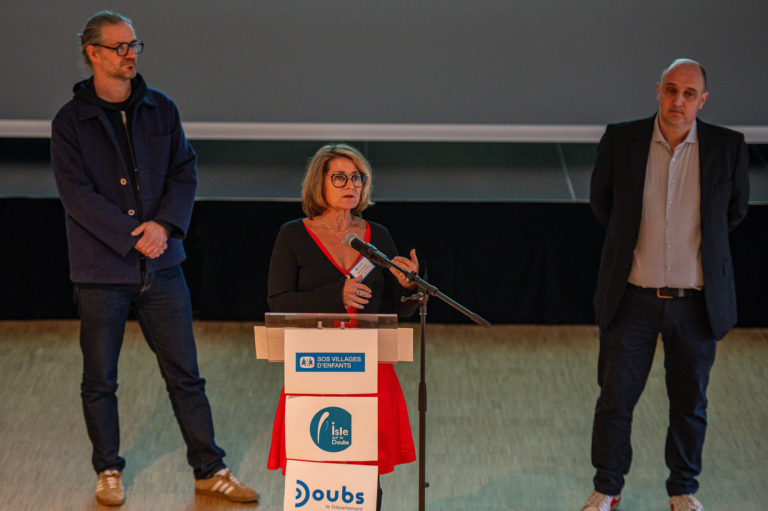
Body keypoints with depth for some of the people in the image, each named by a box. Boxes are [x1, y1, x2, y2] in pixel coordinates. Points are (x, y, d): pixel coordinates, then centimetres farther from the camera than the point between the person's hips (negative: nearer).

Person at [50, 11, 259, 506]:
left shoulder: (161, 109, 6)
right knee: (100, 380, 7)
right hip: (101, 270, -2)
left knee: (185, 374, 6)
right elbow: (77, 194, -11)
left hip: (161, 265, 2)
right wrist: (133, 238, -16)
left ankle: (210, 469, 14)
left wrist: (164, 225, -12)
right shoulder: (70, 121, -4)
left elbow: (185, 173, 5)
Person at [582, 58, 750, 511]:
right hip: (633, 298, 0)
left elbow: (736, 211, 12)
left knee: (690, 403, 12)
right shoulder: (621, 140, -5)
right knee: (615, 398, 6)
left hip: (696, 301, 0)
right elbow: (601, 201, 13)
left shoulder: (728, 148, -5)